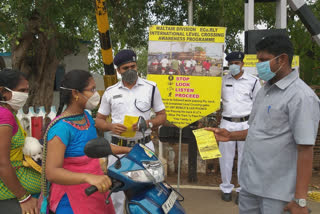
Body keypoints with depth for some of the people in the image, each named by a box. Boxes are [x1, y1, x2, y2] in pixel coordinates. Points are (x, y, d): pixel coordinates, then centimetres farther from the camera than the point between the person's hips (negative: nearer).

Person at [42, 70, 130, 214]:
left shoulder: (86, 116, 3)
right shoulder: (61, 127, -23)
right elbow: (51, 172, -30)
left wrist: (128, 150, 14)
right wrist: (88, 177, -44)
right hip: (72, 198, -8)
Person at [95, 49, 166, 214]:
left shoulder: (150, 88, 3)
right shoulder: (110, 92, 6)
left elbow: (162, 115, 8)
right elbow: (99, 120, 11)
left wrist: (148, 123, -13)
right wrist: (111, 126, -11)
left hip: (144, 145, -1)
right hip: (118, 147, 1)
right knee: (115, 191, 6)